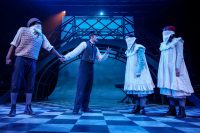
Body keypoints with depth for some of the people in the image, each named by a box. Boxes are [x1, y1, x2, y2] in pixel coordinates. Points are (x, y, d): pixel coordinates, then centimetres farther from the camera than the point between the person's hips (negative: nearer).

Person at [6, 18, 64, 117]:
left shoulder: (41, 36, 15)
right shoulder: (23, 30, 5)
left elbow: (50, 48, 13)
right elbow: (14, 44, 2)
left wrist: (60, 56, 8)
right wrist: (9, 57, -5)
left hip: (32, 62, 4)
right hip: (21, 59, -4)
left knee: (30, 86, 2)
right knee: (15, 84, -3)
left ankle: (28, 108, 9)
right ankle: (13, 108, 5)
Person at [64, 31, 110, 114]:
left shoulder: (95, 48, 19)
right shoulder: (84, 44, -1)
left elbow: (100, 59, 18)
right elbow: (75, 52, -10)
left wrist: (106, 53, 4)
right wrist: (65, 57, -20)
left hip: (91, 68, 7)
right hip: (84, 67, -7)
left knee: (88, 88, 8)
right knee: (81, 88, -11)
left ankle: (85, 107, 17)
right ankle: (76, 109, -7)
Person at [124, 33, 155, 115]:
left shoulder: (139, 48, -6)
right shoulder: (129, 49, 17)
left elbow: (141, 61, -13)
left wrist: (138, 72, -20)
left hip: (138, 73, -8)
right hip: (132, 73, 8)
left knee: (140, 89, -9)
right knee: (135, 90, 6)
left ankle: (142, 109, -6)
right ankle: (137, 107, 11)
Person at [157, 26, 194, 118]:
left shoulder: (177, 41, 0)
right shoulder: (164, 44, 19)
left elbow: (180, 55, -9)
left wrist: (177, 68, -19)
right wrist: (162, 70, 13)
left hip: (174, 69, -7)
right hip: (166, 70, 7)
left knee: (178, 88, -10)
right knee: (169, 88, 3)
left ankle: (182, 111, -8)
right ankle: (172, 109, 8)